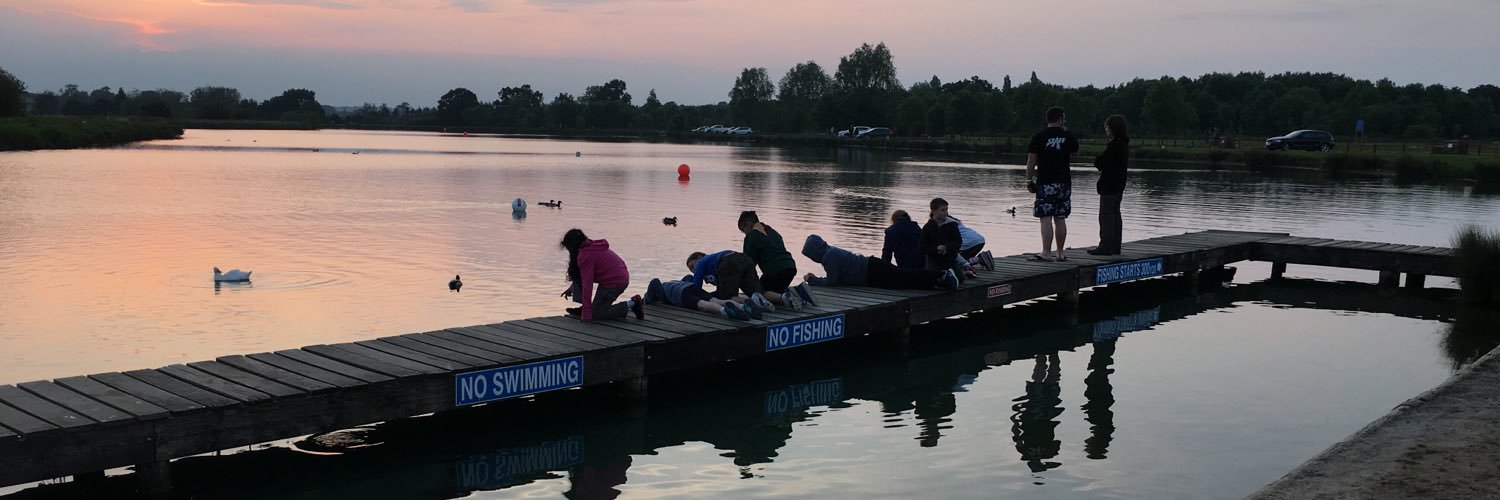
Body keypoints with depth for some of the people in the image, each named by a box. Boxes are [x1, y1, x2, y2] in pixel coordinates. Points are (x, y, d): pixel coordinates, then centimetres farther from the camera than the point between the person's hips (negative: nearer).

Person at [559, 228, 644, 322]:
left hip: (613, 283, -10)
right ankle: (585, 307, 13)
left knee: (596, 314, 3)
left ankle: (631, 305, -4)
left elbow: (587, 284, -22)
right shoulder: (592, 247, 12)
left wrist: (586, 313, -21)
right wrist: (571, 288, 34)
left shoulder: (585, 255, -18)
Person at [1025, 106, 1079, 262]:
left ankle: (1046, 253, -13)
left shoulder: (1038, 137, -4)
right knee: (1060, 219, 9)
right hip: (1064, 182, 4)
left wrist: (1029, 179, 6)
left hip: (1045, 183, -4)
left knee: (1046, 219, -7)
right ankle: (1060, 253, 13)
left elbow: (1031, 162, -7)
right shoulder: (1068, 136, 4)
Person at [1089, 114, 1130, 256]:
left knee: (1106, 215, -7)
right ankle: (1115, 246, 17)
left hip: (1109, 185, -10)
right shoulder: (1124, 144, 12)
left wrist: (1097, 161, 3)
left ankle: (1106, 246, -7)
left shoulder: (1114, 145, -18)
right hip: (1119, 184, 10)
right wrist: (1102, 166, 2)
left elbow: (1099, 162, -17)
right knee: (1115, 215, 13)